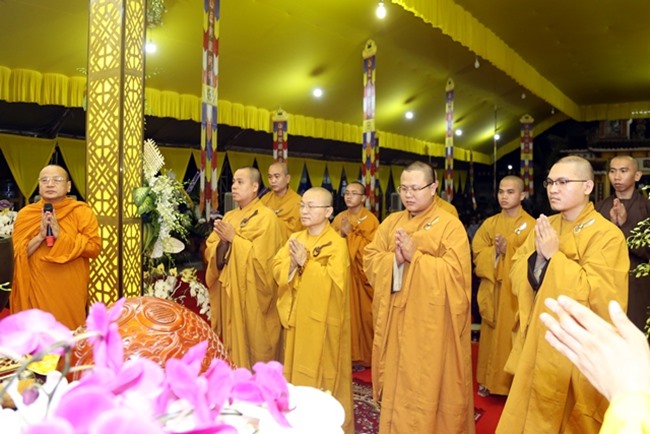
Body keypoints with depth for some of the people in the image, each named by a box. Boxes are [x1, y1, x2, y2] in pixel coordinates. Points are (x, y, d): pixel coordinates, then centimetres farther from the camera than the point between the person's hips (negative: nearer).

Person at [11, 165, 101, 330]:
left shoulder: (82, 211, -2)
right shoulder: (25, 214, 5)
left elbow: (94, 248, -10)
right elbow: (18, 254, 2)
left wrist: (60, 235, -17)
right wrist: (40, 236, -14)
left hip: (71, 290, -1)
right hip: (37, 289, 2)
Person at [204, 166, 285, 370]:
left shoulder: (267, 217, -10)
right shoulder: (229, 216, 12)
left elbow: (262, 256, -20)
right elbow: (210, 250, 10)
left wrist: (234, 238, -16)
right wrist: (222, 242, -11)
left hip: (252, 294, -6)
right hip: (228, 290, 7)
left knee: (254, 345, 3)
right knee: (232, 342, 13)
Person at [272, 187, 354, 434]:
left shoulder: (337, 244, -12)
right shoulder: (295, 239, 7)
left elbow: (333, 280, -21)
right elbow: (277, 269, 2)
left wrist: (305, 263, -20)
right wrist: (293, 263, -18)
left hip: (322, 320, -6)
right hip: (297, 315, 6)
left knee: (322, 370, 4)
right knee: (297, 366, 15)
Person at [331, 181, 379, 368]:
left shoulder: (370, 220, -6)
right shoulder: (339, 218, 10)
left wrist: (350, 234, -17)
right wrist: (341, 234, -11)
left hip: (360, 274, -4)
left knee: (362, 315, 0)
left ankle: (363, 356, 14)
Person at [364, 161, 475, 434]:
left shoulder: (450, 225, -7)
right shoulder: (391, 222, 9)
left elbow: (455, 272, -17)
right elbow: (370, 260, 3)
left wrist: (414, 256, -19)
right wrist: (394, 259, -16)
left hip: (431, 326, -4)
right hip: (394, 322, 5)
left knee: (427, 386, 5)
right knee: (396, 383, 15)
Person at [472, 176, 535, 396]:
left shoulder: (530, 225, -3)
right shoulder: (490, 223, 8)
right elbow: (477, 253, 3)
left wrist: (508, 250, -19)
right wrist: (495, 251, -15)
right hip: (493, 289, 3)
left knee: (515, 336, 0)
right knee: (492, 335, 9)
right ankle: (489, 380, 22)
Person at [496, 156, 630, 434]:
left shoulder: (607, 235, -14)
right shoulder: (544, 227, 4)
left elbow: (599, 295, -23)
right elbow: (517, 280, 2)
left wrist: (554, 256, -23)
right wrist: (537, 255, -17)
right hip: (537, 342, 5)